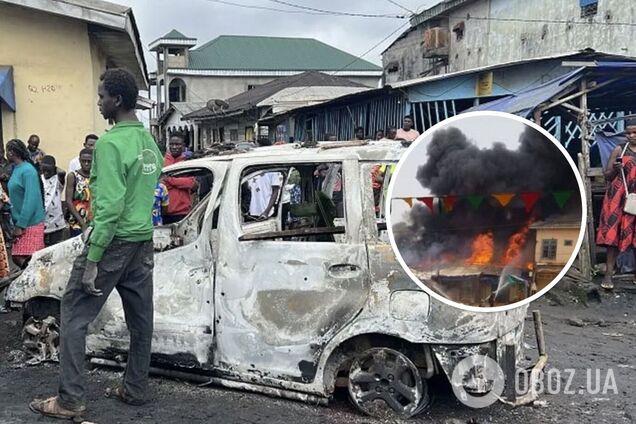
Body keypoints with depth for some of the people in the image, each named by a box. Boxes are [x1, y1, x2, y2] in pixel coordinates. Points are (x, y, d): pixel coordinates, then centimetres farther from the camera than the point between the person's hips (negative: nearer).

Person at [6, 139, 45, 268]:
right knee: (17, 257, 7)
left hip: (30, 224, -8)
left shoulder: (28, 170, -14)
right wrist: (16, 223, 11)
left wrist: (20, 225, -20)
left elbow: (31, 200, -20)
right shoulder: (16, 169, 10)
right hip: (21, 222, 8)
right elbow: (17, 198, 14)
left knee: (23, 259, -10)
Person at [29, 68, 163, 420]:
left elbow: (109, 207, -22)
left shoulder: (110, 143, -17)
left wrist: (92, 259, -20)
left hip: (115, 240, -8)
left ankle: (70, 401, 5)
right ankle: (135, 389, 24)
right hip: (143, 240, 9)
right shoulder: (150, 142, 10)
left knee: (74, 315, 2)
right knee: (140, 317, 13)